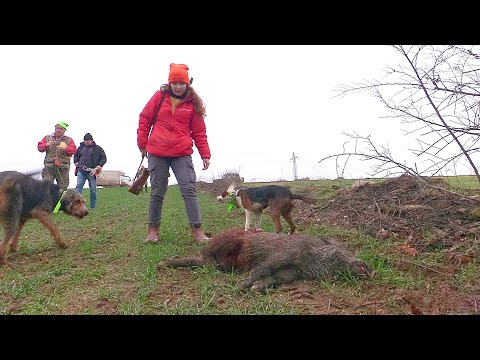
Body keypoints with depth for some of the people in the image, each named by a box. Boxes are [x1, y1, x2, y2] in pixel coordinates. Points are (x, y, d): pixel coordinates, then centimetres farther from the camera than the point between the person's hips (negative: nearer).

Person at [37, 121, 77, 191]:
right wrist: (47, 145, -12)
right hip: (49, 167, 1)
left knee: (63, 189, 4)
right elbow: (39, 147, 7)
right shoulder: (47, 138, 15)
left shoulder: (69, 140, 10)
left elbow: (73, 150, -3)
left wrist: (65, 148, -22)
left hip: (63, 168, 0)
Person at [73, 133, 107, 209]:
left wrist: (97, 167, -7)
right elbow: (76, 155, 28)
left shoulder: (98, 148, 3)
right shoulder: (81, 147, 14)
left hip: (91, 172, -3)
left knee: (93, 189, 2)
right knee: (79, 186, -8)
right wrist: (76, 163, 11)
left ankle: (93, 206, 10)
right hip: (81, 171, 3)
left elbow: (104, 158, 2)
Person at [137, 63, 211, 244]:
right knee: (157, 193, 8)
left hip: (182, 154, 0)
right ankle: (153, 229, 21)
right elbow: (145, 119, 11)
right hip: (156, 154, 1)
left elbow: (199, 132, 5)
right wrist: (142, 144, 8)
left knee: (189, 190, -7)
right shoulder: (159, 97, 4)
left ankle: (197, 231, -2)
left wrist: (205, 154, 0)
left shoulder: (193, 103, 4)